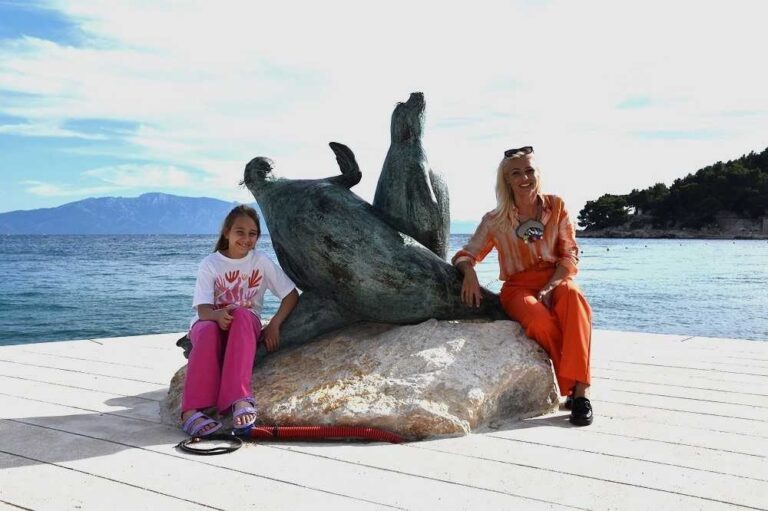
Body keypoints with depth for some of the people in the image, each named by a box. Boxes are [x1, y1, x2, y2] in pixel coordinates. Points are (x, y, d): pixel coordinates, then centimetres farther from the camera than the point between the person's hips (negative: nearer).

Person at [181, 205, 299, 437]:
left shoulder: (261, 262, 0)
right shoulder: (210, 264, -3)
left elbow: (291, 295, -1)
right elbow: (203, 310, -13)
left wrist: (274, 324, -15)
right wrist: (218, 315, -36)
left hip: (246, 327, 0)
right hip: (210, 322, 0)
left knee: (242, 315, -36)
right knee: (208, 330, -37)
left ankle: (240, 399, -48)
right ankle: (191, 411, -47)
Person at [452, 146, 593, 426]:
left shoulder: (556, 206, 8)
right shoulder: (495, 221, 7)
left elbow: (570, 255, 4)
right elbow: (465, 255, 10)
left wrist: (550, 287, -13)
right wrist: (469, 272, -16)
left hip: (556, 280, 1)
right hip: (518, 287, -1)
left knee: (574, 299, -37)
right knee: (541, 321, -37)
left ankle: (579, 391, -40)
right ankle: (573, 390, -24)